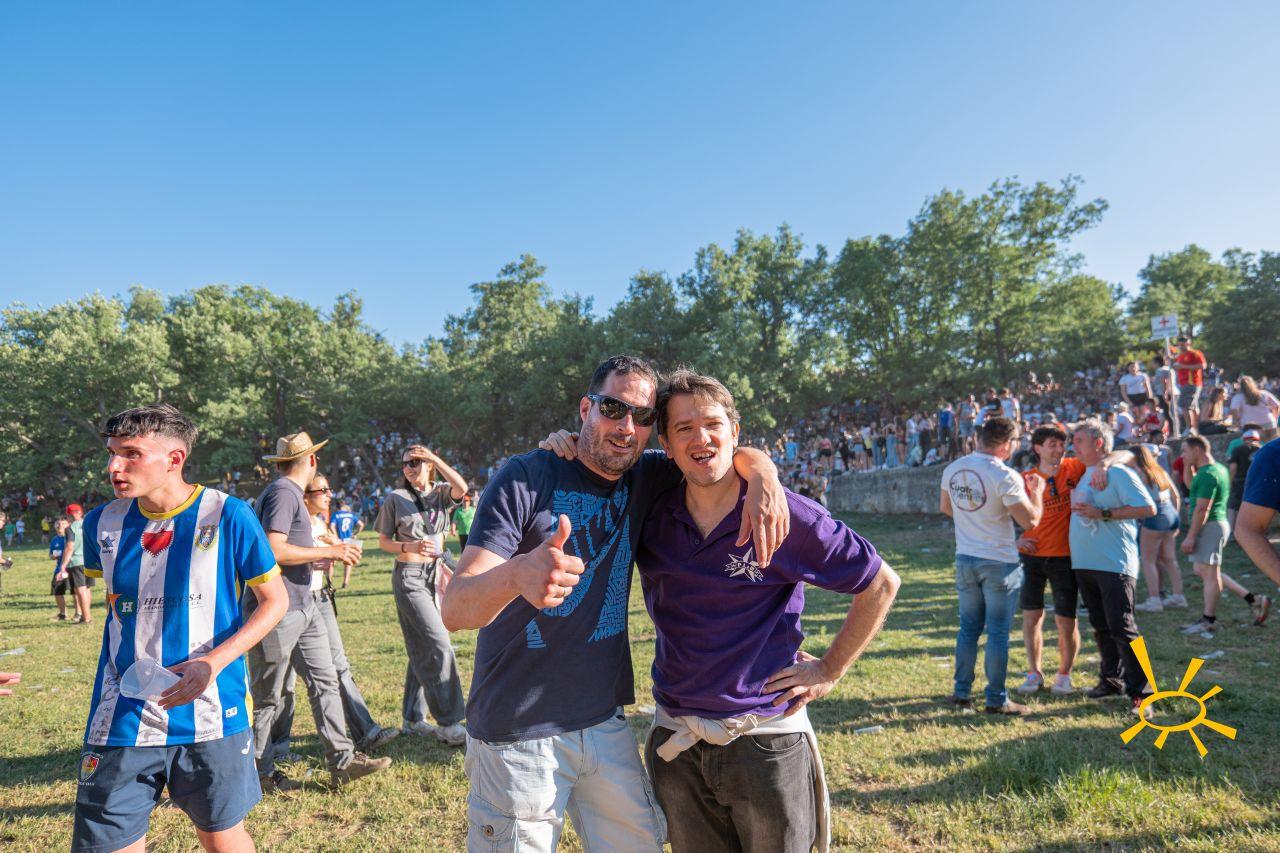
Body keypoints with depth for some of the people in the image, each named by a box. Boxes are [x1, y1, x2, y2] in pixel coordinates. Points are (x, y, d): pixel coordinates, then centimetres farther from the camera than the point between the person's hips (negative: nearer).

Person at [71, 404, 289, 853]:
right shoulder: (102, 522, 0)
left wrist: (213, 663, -17)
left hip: (210, 715, -3)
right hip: (122, 721, 3)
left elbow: (275, 600, -6)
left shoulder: (227, 516, -12)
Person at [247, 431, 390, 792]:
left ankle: (342, 760, 12)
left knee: (325, 680, 8)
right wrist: (329, 551, -18)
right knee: (267, 695, 4)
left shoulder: (291, 494, 17)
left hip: (303, 607, 10)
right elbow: (273, 550, -24)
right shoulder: (282, 493, -14)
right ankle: (259, 772, 17)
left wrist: (327, 555, 21)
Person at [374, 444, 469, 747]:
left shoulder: (442, 493, 4)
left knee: (423, 649, 12)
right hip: (409, 577, -4)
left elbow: (461, 488, -19)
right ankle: (449, 724, -12)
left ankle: (413, 717, 25)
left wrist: (434, 457, -17)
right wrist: (410, 547, -16)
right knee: (438, 644, -15)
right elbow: (383, 541, 2)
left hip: (435, 575, 5)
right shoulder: (396, 499, -1)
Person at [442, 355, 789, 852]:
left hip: (604, 723, 5)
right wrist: (516, 574, -46)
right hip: (518, 737, -5)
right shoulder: (526, 479, -15)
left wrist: (761, 473, -17)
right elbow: (454, 610, -22)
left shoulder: (645, 479, 1)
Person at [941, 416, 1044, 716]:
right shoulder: (1005, 477, -19)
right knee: (998, 632, 4)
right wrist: (1036, 491, 0)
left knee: (968, 628, 16)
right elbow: (1030, 521, -15)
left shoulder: (952, 469, 1)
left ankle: (961, 691, 22)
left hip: (965, 559, 6)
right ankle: (996, 699, 12)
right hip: (999, 563, -5)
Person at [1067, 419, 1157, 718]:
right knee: (1101, 626, 15)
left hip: (1114, 564, -7)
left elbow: (1148, 508, -17)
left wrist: (1103, 514, -19)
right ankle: (1111, 679, 26)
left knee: (1122, 628, -6)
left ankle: (1139, 690, 2)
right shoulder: (1081, 476, 15)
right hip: (1084, 564, 8)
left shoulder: (1119, 473, -8)